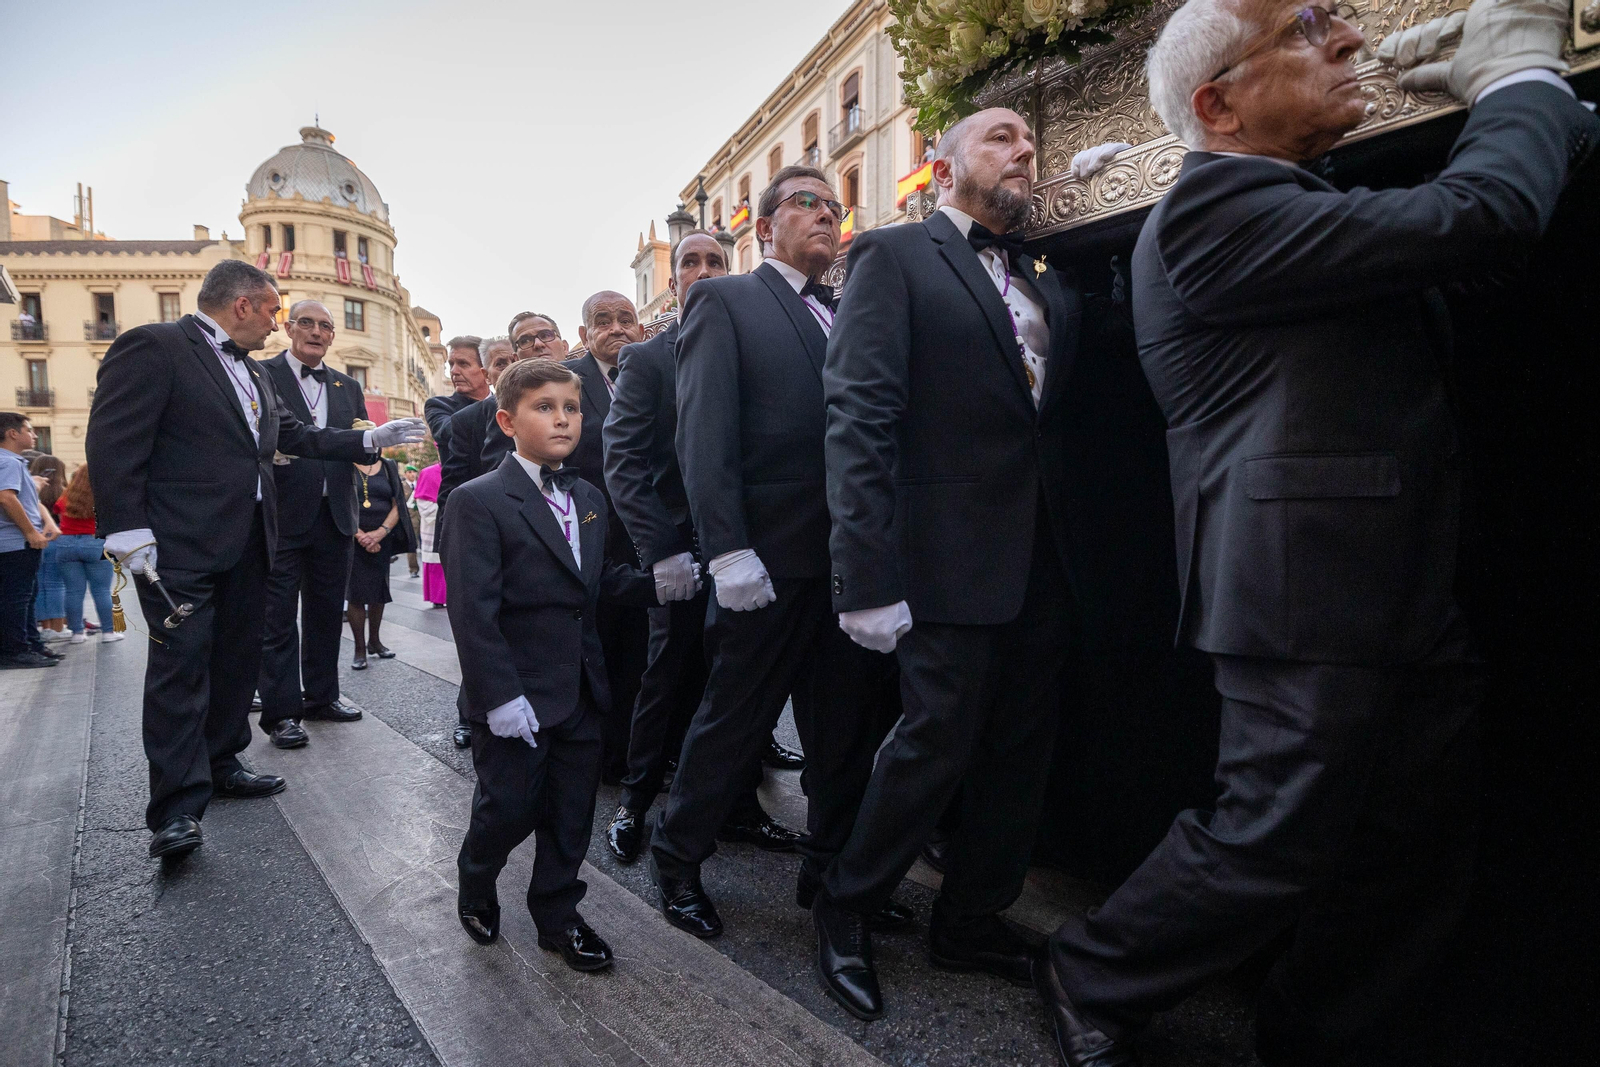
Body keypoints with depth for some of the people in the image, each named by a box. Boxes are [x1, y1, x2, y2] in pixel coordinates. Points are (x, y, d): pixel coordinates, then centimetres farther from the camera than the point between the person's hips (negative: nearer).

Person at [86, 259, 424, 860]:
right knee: (180, 668, -6)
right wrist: (129, 532, -19)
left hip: (247, 545, 9)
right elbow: (113, 442, -14)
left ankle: (220, 765, 29)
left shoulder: (252, 375, 18)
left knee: (238, 659, 14)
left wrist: (369, 440, 16)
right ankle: (178, 807, -2)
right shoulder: (153, 347, -8)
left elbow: (295, 437, 23)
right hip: (180, 546, -9)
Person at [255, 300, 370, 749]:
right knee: (278, 615, -1)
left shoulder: (348, 387, 16)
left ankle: (321, 695, 26)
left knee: (326, 611, 13)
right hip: (281, 514, -5)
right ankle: (280, 712, 5)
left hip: (333, 515, 5)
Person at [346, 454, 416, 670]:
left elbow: (397, 505, 3)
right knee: (356, 593, -4)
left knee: (379, 591, 7)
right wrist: (359, 534, -17)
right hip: (352, 540, -3)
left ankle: (374, 641, 23)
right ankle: (360, 649, 3)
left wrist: (380, 532, -12)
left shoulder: (388, 467, 9)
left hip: (382, 541, 3)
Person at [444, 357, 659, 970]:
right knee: (509, 808, 6)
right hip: (516, 696, -6)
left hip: (581, 688, 6)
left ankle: (557, 915, 33)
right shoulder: (480, 501, -12)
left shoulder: (589, 499, 11)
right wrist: (500, 696, -21)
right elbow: (473, 610, -17)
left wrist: (657, 582, -2)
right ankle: (475, 889, 38)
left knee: (571, 811, 13)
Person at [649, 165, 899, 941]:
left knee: (848, 724, 13)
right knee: (736, 719, 7)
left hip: (853, 557, 6)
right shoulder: (725, 301, 1)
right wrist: (727, 551, -17)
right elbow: (704, 434, -9)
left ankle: (833, 869, 30)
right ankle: (677, 856, 28)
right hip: (772, 557, -5)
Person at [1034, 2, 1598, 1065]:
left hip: (1411, 606, 10)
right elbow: (1478, 218, -21)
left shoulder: (1308, 207, 20)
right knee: (1275, 846, 1)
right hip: (1311, 596, -10)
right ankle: (1092, 979, 23)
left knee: (1413, 866, 16)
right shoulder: (1213, 208, -14)